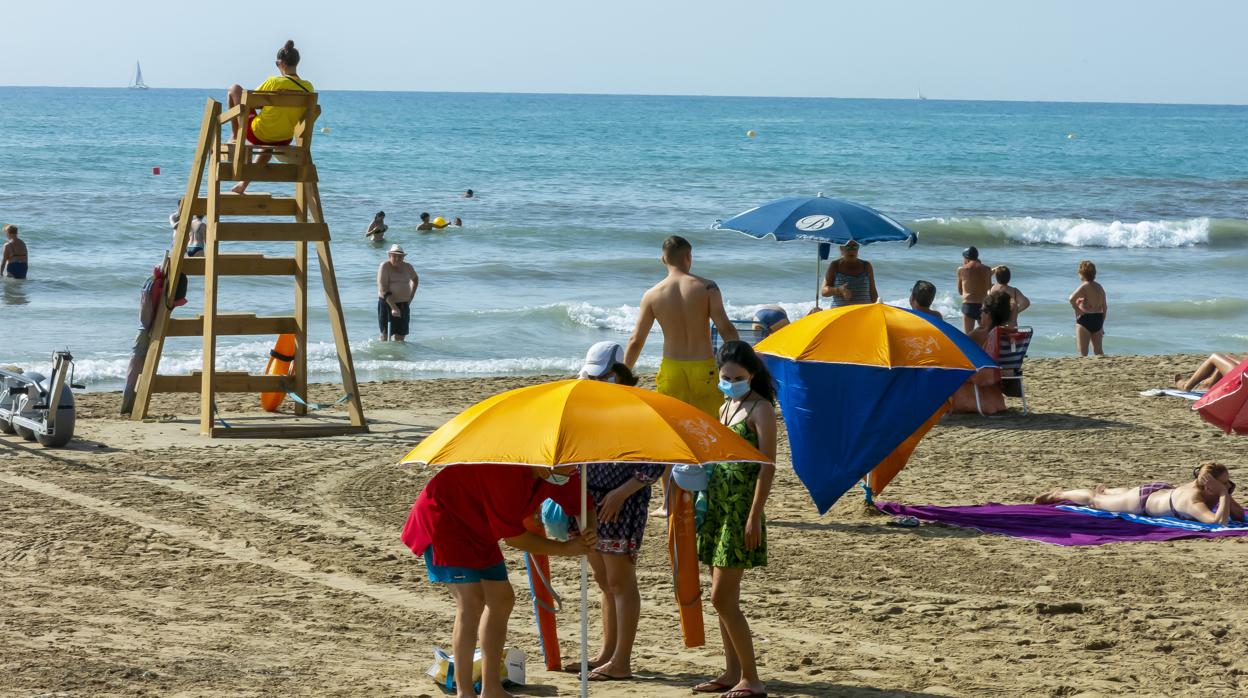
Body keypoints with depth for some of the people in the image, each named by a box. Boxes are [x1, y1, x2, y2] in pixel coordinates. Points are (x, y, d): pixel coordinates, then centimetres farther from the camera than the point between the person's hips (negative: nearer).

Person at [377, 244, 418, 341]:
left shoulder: (407, 267, 6)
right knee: (386, 333, -6)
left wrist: (410, 297, 17)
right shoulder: (385, 267, -11)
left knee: (401, 336, 4)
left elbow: (415, 279, 29)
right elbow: (383, 290, -18)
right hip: (387, 303, -5)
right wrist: (393, 307, -27)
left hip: (403, 305, 5)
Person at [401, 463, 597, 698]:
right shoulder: (508, 473, -35)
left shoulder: (561, 472, -10)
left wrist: (589, 532, -19)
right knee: (472, 601, -20)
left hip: (477, 527, 10)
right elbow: (513, 536, -28)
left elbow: (583, 505, 3)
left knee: (502, 599, 9)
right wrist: (564, 548, -22)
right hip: (441, 517, -10)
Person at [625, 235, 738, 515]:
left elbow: (636, 341, 1)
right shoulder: (707, 288, -7)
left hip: (672, 369, 1)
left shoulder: (652, 295, -2)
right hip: (704, 368, -1)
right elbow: (726, 329, -12)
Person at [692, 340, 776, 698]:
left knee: (722, 598, -11)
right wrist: (705, 504, 15)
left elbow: (767, 465, -14)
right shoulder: (725, 408, 15)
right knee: (724, 598, 10)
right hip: (717, 507, 8)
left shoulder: (760, 409, -9)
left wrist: (754, 516, -19)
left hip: (741, 510, -8)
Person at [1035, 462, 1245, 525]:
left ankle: (1104, 489, 73)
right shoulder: (1192, 499, -47)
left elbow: (1240, 515, -19)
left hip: (1164, 490, 6)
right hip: (1142, 500, -6)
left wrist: (1226, 493, -34)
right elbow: (1219, 521, -60)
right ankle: (1059, 494, 47)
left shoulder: (1216, 492, -26)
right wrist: (1224, 494, -54)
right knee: (1095, 501, 21)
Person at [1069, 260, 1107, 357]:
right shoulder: (1099, 287, 11)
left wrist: (1076, 309, -13)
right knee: (1098, 351, 16)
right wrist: (1101, 324, 21)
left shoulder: (1085, 286, -12)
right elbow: (1105, 307, 15)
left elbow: (1072, 298, -30)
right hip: (1098, 319, 7)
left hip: (1085, 319, -7)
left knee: (1083, 352, -5)